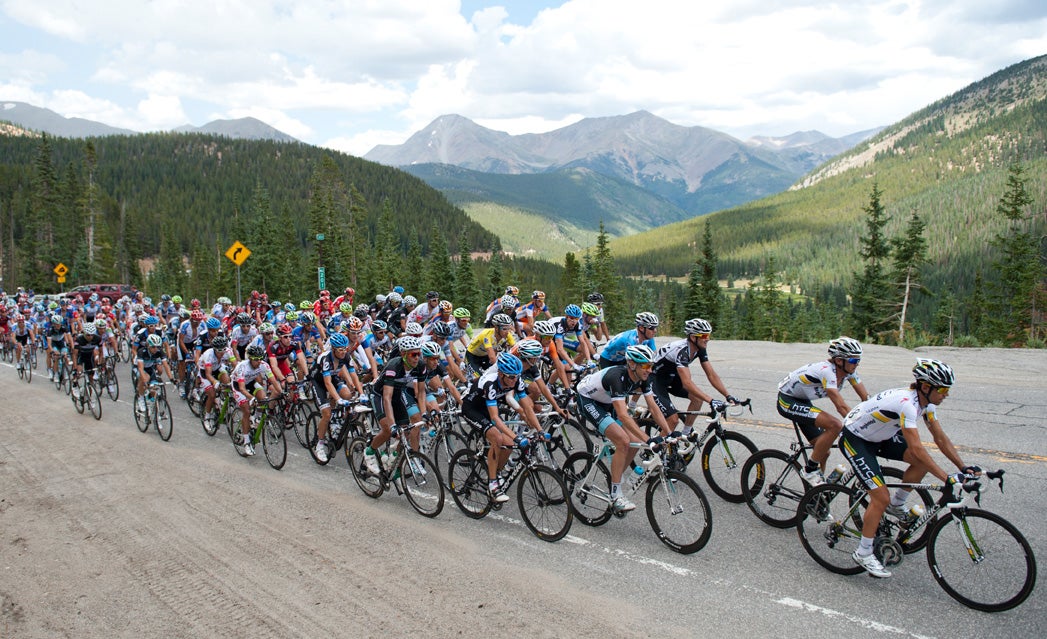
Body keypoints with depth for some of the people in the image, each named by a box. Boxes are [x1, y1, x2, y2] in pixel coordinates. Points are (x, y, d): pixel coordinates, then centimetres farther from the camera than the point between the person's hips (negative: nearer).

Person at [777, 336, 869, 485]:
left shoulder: (848, 370, -7)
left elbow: (866, 398, -5)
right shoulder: (827, 371, -32)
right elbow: (841, 406, -36)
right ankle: (810, 470, -12)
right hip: (787, 401, -9)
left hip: (802, 401, 9)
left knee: (824, 451, 6)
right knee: (835, 425, -26)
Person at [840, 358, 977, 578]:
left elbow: (940, 438, 0)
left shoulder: (925, 402, -5)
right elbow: (916, 448, -37)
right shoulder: (907, 403, -33)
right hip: (854, 438, -9)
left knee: (923, 462, -7)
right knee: (881, 497, -14)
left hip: (879, 436, 9)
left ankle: (896, 504, 14)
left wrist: (964, 467, -9)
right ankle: (863, 554, 0)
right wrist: (947, 478, -38)